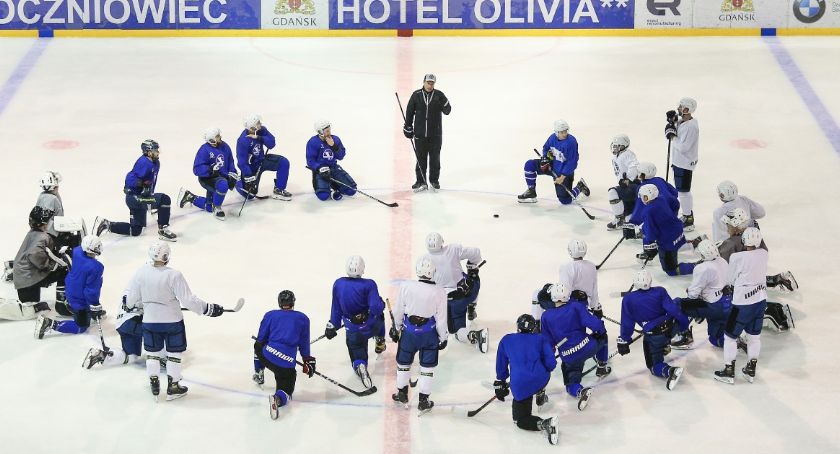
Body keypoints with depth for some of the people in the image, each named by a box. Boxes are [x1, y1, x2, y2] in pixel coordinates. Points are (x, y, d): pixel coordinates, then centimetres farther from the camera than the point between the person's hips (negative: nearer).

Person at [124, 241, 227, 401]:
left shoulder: (141, 273, -11)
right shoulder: (174, 275, -23)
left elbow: (131, 298, -1)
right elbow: (188, 300, -22)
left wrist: (129, 305, 23)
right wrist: (209, 309, -13)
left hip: (150, 321, 3)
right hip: (172, 321, -3)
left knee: (152, 352, 20)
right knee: (175, 353, 13)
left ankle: (154, 385, 26)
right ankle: (173, 388, 20)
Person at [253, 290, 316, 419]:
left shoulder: (270, 315, 12)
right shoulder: (303, 319, 12)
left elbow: (260, 339, 15)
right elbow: (304, 342, 14)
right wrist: (308, 360, 25)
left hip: (268, 355, 2)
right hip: (287, 364, -2)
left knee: (258, 346, 36)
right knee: (285, 391, 8)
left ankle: (258, 374, 42)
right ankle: (278, 398, -27)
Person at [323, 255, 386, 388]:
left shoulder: (338, 284, -7)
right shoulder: (368, 285, -19)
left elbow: (336, 308, 2)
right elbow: (376, 307, -24)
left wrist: (332, 326, 15)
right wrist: (382, 303, 0)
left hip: (353, 331, 1)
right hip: (372, 326, -1)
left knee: (357, 355, 10)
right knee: (379, 314, 34)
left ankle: (360, 367, -25)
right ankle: (380, 343, 46)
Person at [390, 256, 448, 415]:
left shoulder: (406, 287, -15)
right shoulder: (439, 292, -17)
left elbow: (398, 312, -3)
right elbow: (440, 319, -9)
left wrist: (395, 328, 14)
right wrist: (443, 338, 5)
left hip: (409, 332, 1)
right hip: (429, 334, -1)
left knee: (403, 362, 21)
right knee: (427, 366, 12)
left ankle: (402, 393, 36)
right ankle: (423, 401, 16)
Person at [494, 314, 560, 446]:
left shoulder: (506, 340, 17)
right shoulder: (541, 339, 14)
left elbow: (501, 366, 24)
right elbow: (551, 364, 5)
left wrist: (500, 384, 37)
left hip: (520, 385, -2)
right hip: (541, 380, 2)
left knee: (520, 420, 7)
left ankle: (543, 424, -19)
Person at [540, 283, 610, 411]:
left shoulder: (546, 316, -2)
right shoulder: (576, 306, -9)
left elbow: (548, 342, 3)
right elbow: (594, 324, -15)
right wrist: (601, 329, 7)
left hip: (569, 359, 1)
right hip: (588, 347, 0)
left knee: (571, 382, 17)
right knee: (601, 337, 31)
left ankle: (580, 391, -17)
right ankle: (602, 368, 39)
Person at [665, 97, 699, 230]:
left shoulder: (691, 127, -26)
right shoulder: (682, 121, 4)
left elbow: (683, 147, -29)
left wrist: (672, 136, -18)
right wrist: (672, 121, -1)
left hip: (685, 164, -10)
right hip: (678, 162, 10)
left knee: (683, 192, -2)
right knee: (680, 190, 20)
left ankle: (689, 221, 8)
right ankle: (687, 215, 34)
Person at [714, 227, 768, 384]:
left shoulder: (737, 258, -19)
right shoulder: (764, 254, -4)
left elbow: (730, 280, -6)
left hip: (743, 303, -6)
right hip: (761, 300, 6)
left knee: (730, 336, 9)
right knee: (754, 335, 18)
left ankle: (728, 372, 13)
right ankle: (751, 371, 27)